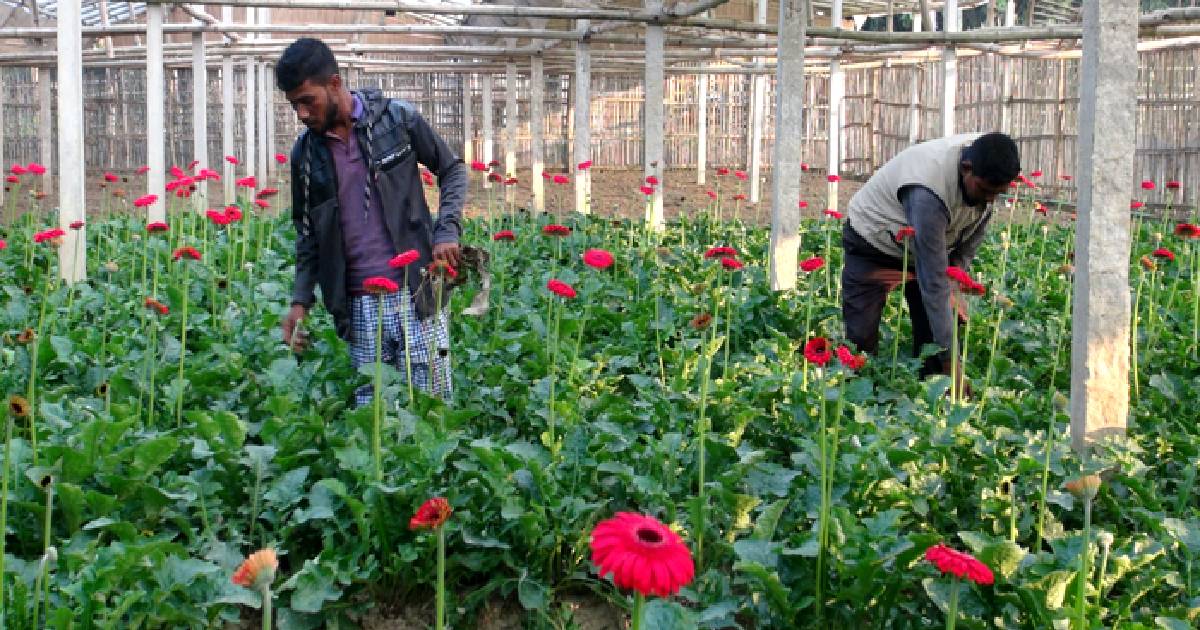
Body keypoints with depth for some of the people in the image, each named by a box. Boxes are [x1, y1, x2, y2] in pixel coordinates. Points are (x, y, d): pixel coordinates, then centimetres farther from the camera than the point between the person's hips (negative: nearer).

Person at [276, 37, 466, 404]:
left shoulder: (397, 118, -3)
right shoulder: (305, 152, 7)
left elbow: (453, 171, 7)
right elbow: (307, 231, 15)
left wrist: (447, 231, -7)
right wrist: (301, 299, 5)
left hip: (416, 293, -2)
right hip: (359, 306, 3)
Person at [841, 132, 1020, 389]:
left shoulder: (987, 174, -22)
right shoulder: (929, 193, -43)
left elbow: (972, 234, 0)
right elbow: (933, 282, -41)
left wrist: (954, 284, -8)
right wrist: (950, 360, -39)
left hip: (929, 242, 6)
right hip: (872, 241, -6)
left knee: (935, 330, -5)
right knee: (861, 337, -13)